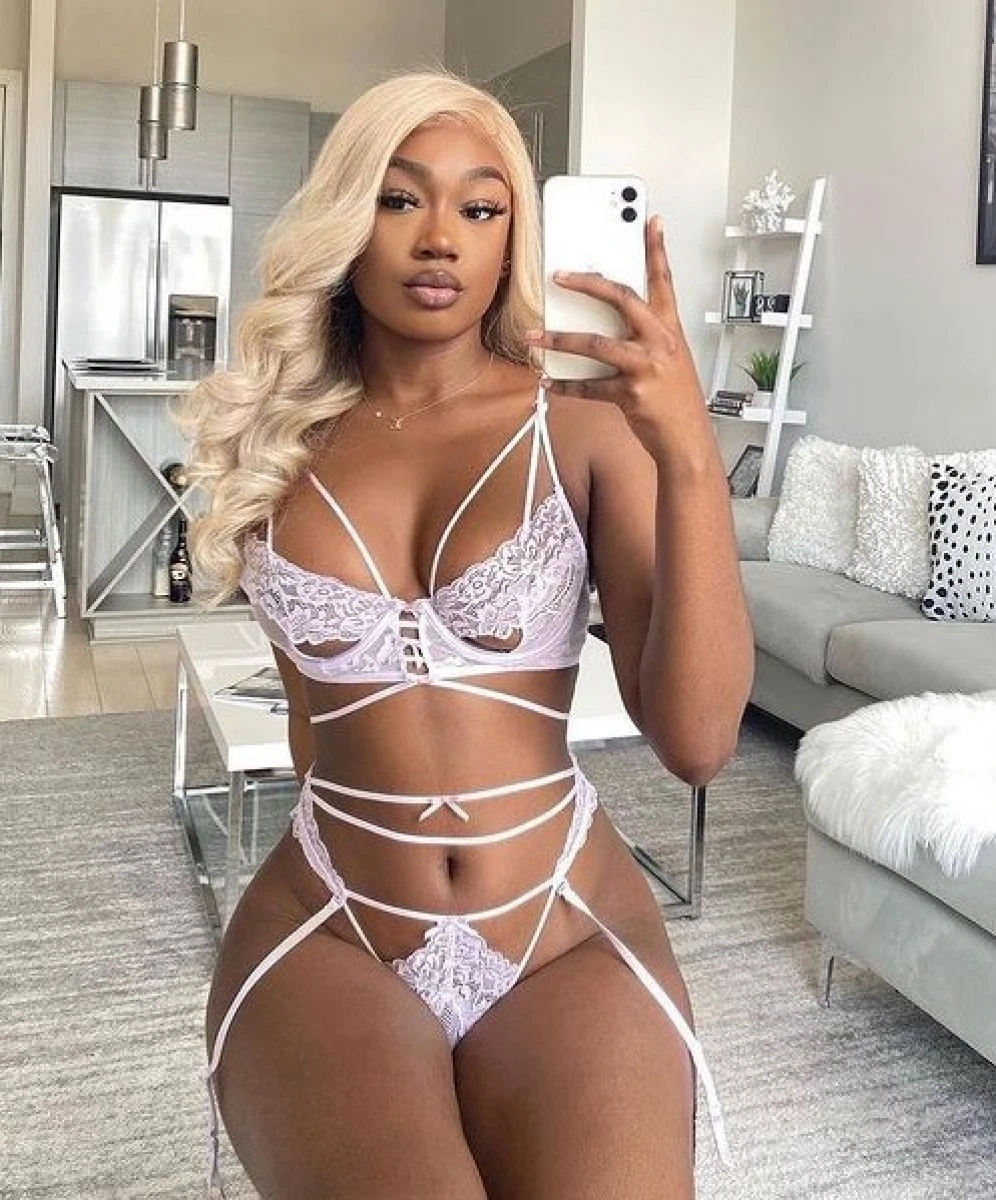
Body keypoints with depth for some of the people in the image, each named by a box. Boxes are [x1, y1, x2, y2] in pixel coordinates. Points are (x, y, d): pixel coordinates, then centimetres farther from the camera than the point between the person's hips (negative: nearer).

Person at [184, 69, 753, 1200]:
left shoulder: (587, 422, -3)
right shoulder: (279, 439, 6)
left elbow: (696, 741, -12)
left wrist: (690, 456, -21)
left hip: (568, 932, 0)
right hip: (322, 933, 1)